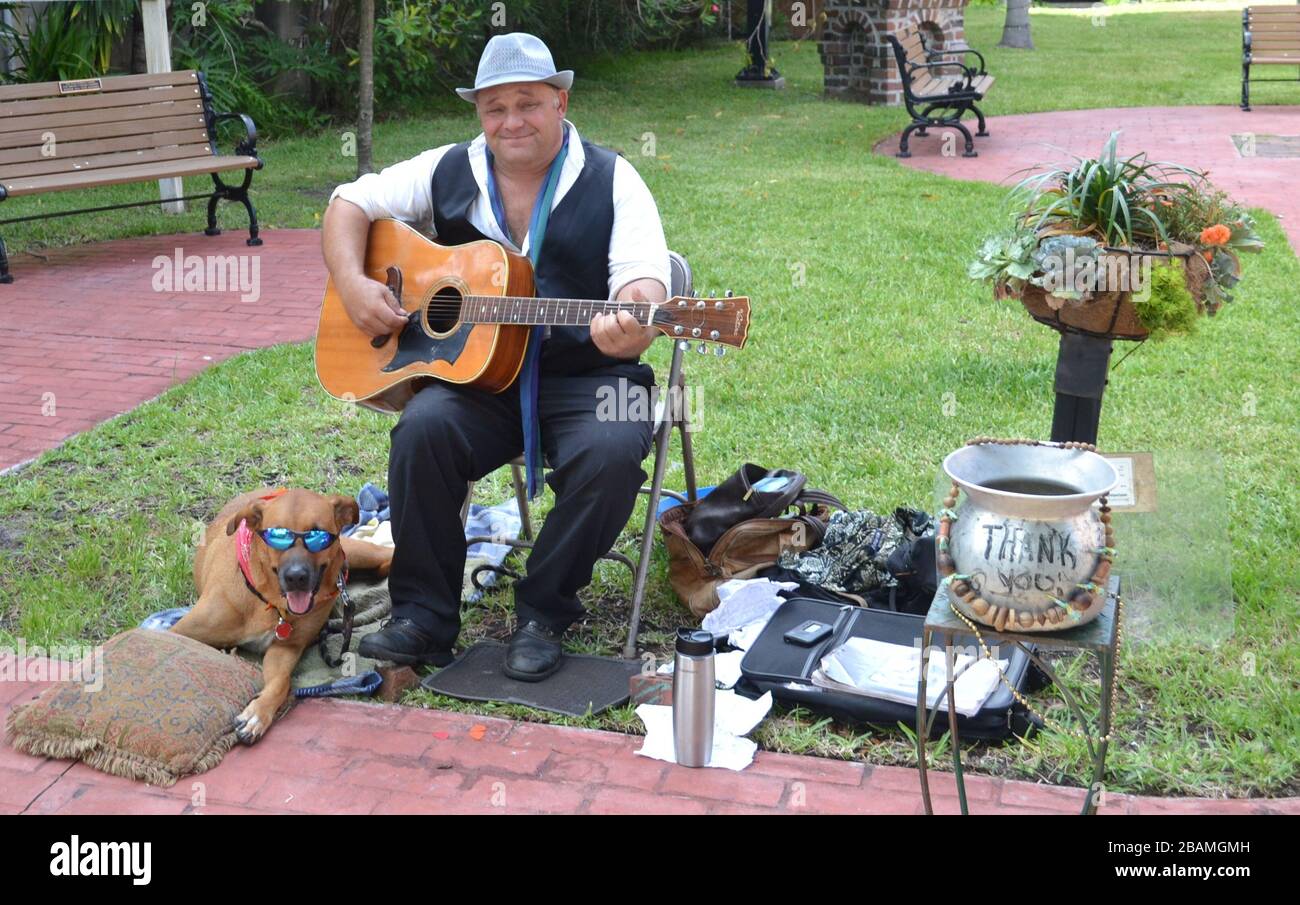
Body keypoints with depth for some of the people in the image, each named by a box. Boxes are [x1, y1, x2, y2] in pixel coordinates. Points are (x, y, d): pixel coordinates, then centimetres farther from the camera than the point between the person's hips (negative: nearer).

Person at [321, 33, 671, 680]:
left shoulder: (611, 181, -1)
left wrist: (633, 322, -38)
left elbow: (642, 278, -13)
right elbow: (351, 201, 13)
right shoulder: (448, 172, 9)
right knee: (423, 428, -28)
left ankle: (543, 614, -9)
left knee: (611, 451, -31)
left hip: (585, 376, -2)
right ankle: (423, 615, -12)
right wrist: (352, 283, -7)